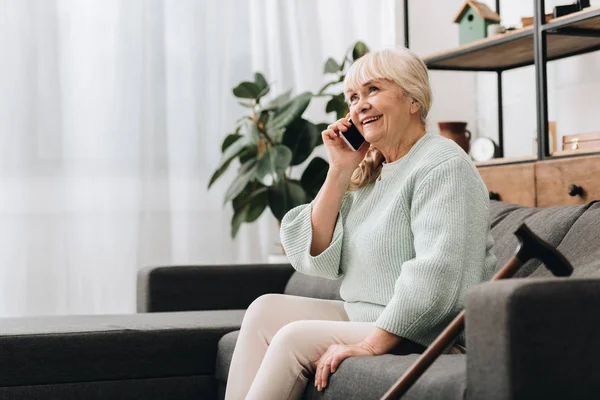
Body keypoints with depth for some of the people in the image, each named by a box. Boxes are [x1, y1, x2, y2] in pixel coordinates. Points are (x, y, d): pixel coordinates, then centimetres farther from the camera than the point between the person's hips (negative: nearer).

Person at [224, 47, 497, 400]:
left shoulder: (442, 166, -13)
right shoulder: (369, 172, 13)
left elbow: (437, 278, -25)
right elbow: (318, 261, 7)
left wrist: (373, 343, -29)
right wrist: (339, 172, 0)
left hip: (424, 333, -8)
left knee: (295, 339, -19)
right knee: (266, 310, -2)